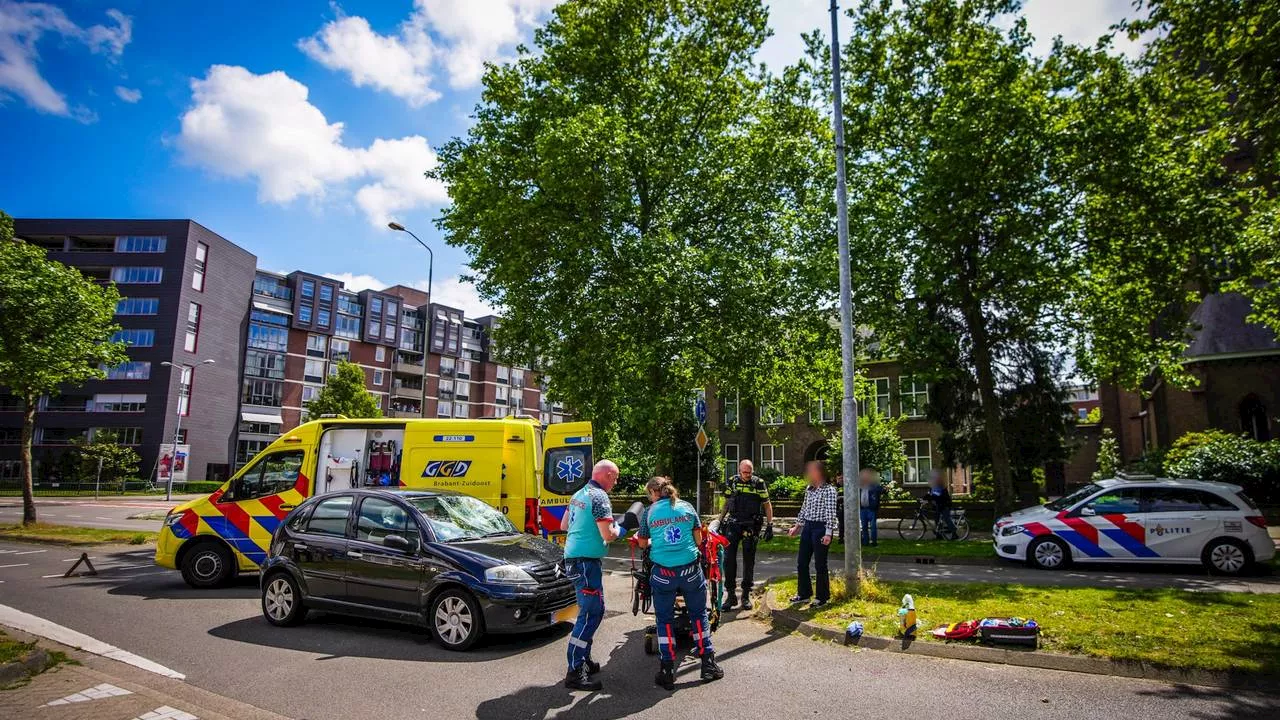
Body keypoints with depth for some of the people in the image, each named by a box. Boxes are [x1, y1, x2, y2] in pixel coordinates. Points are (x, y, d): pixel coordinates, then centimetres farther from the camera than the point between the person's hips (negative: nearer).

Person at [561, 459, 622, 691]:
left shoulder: (579, 494, 13)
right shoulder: (599, 497, -15)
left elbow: (564, 526, 21)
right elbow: (608, 536, -20)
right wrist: (619, 529, -1)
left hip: (573, 559, 10)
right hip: (586, 561, -10)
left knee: (594, 610, 18)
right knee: (590, 614, -8)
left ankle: (584, 660, 26)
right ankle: (575, 673, -7)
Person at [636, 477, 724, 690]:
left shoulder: (649, 512, 0)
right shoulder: (687, 507, 5)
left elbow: (643, 543, 8)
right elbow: (698, 539, 9)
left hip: (663, 572, -1)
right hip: (690, 568, 1)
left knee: (665, 619, 9)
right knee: (698, 614, 15)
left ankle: (667, 671, 13)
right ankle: (708, 664, 21)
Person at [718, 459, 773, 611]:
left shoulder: (759, 483, -3)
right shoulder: (732, 482, 3)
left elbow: (767, 505, 2)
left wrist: (769, 526, -3)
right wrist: (721, 521, 11)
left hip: (751, 526, -1)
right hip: (733, 524, 2)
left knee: (749, 560, 6)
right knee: (728, 558, -4)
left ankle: (746, 595, 17)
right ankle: (731, 595, 5)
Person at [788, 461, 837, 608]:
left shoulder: (829, 490, -9)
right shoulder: (808, 489, 12)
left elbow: (831, 513, -13)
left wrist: (828, 533, -18)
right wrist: (797, 526, 20)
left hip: (820, 528, -7)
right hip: (807, 527, 7)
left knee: (820, 564, 1)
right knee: (801, 563, 11)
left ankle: (822, 597, 14)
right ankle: (804, 593, 25)